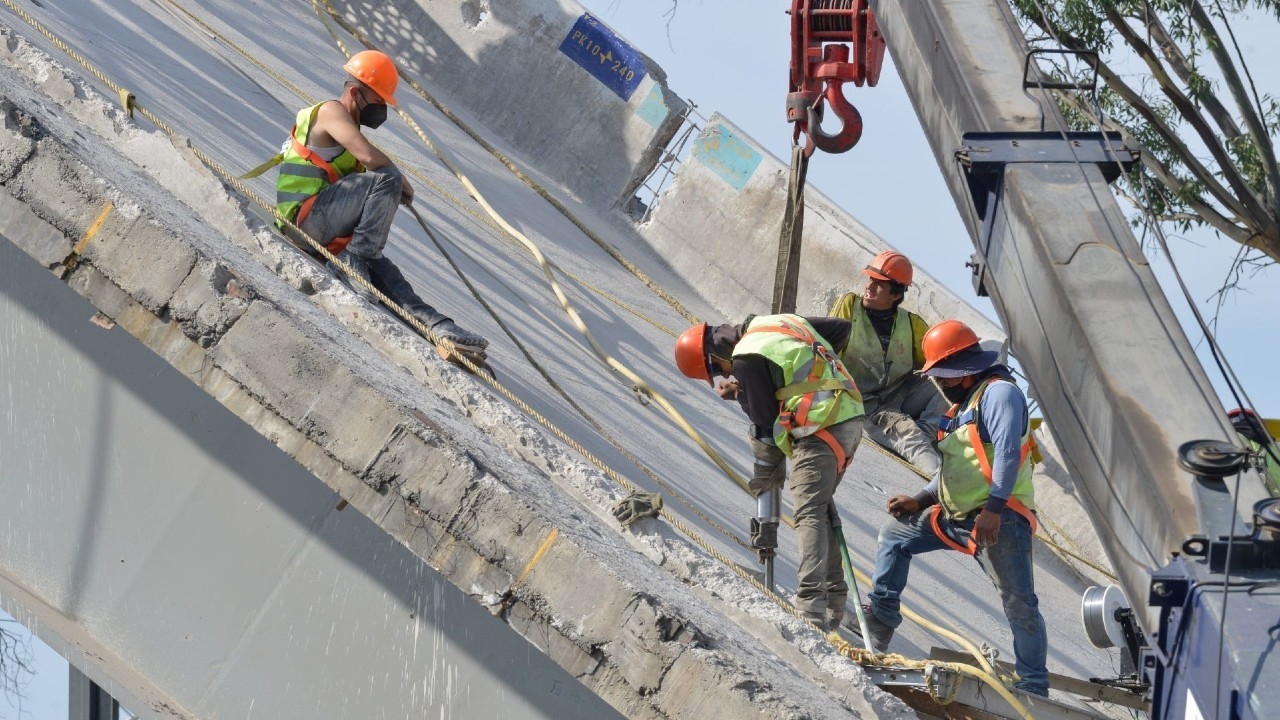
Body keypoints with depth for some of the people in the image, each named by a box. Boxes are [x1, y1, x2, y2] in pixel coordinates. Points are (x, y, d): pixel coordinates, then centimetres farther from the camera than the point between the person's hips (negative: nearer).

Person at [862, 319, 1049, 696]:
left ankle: (1033, 687, -11)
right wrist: (920, 500, 13)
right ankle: (880, 621, 19)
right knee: (894, 533, 19)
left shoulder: (999, 392, -8)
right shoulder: (962, 406, 23)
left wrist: (993, 509, -28)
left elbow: (1007, 453, -21)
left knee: (1019, 602, -12)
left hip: (999, 519, -11)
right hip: (956, 517, 11)